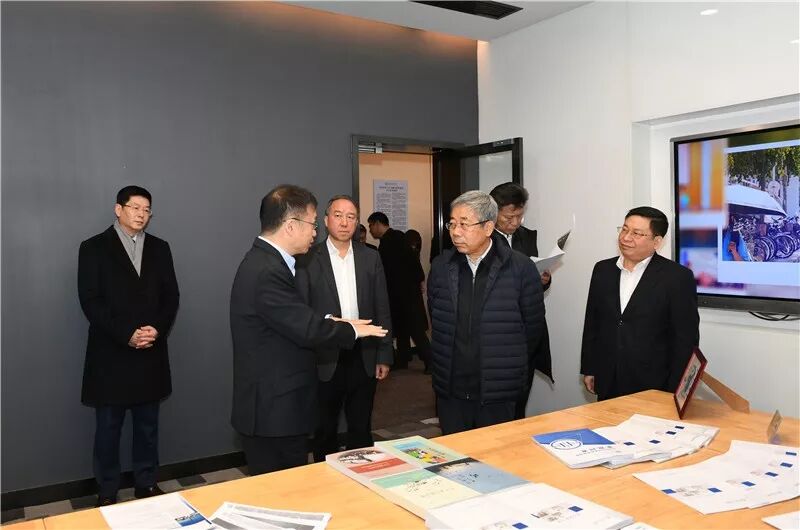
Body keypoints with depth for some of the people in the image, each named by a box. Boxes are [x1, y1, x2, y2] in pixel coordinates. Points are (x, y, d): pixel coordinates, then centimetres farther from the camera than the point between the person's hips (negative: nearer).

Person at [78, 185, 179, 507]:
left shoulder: (159, 248, 9)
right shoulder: (94, 248, -2)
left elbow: (171, 296, 6)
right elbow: (90, 301, -9)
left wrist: (157, 329, -11)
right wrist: (127, 334, -17)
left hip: (151, 352, 3)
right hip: (110, 354, -3)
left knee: (147, 426, 14)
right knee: (108, 429, 8)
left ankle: (146, 483, 28)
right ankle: (107, 492, 23)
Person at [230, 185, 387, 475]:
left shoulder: (264, 261, 9)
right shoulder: (267, 271, -23)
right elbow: (308, 330, -22)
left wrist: (330, 322, 4)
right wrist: (352, 329, -6)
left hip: (273, 407, 10)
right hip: (275, 411, -10)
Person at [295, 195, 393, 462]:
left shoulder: (371, 258, 5)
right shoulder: (308, 260, -4)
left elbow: (382, 309, 6)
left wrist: (384, 356, 3)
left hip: (364, 358, 3)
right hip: (325, 360, -2)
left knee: (361, 430, 16)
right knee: (325, 431, 13)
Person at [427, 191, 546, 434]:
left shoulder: (521, 268, -8)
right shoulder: (441, 266, 3)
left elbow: (533, 324, 1)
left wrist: (509, 365, 10)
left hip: (497, 395, -3)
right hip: (450, 392, 3)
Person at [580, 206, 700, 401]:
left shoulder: (678, 277, -8)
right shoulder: (603, 269, 6)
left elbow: (686, 338, -7)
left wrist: (675, 391, -8)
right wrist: (588, 369, 10)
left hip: (654, 387, -4)